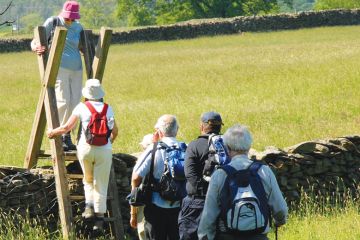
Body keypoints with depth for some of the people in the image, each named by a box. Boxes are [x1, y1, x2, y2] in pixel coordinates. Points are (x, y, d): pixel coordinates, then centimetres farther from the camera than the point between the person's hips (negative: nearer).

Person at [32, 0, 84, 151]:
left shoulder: (78, 27, 10)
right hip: (59, 68, -5)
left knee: (74, 103, 1)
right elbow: (35, 42, -5)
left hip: (76, 69, 5)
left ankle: (67, 136, 12)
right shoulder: (52, 23, -3)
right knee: (63, 102, -15)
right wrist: (36, 48, -26)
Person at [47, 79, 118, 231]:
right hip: (104, 150, 1)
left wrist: (53, 132, 18)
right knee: (101, 185, 5)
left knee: (88, 180, 20)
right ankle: (99, 215, 1)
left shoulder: (82, 108, 1)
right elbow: (115, 131, 16)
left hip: (86, 148, -1)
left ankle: (89, 206, 3)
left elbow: (67, 127, 1)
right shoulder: (108, 109, 8)